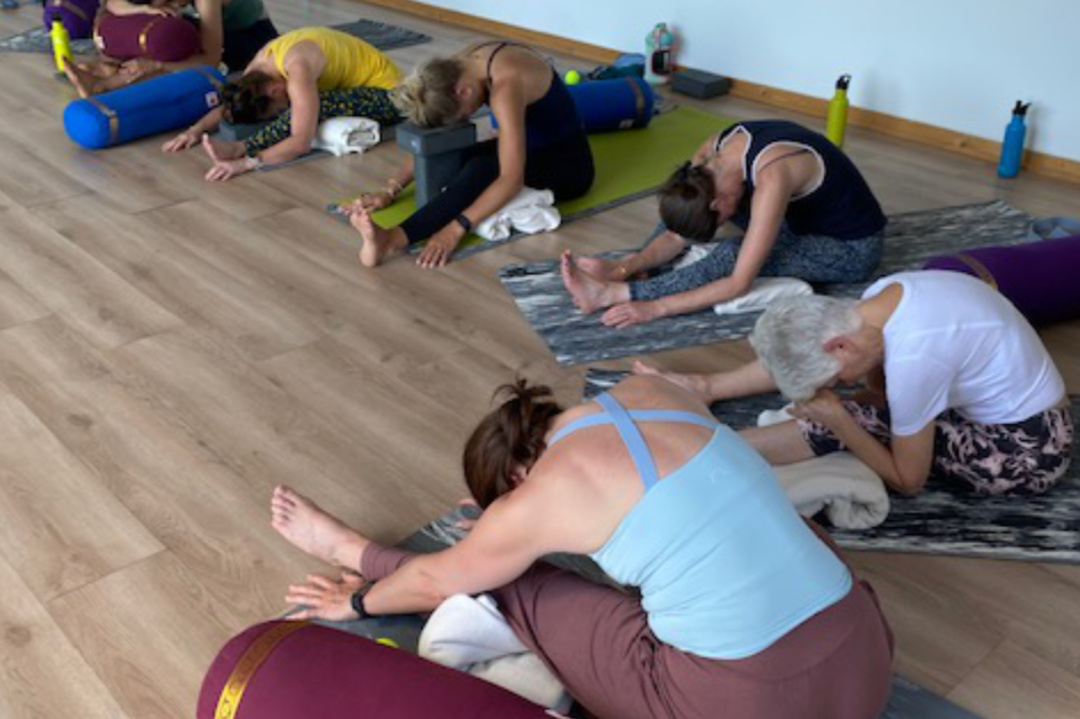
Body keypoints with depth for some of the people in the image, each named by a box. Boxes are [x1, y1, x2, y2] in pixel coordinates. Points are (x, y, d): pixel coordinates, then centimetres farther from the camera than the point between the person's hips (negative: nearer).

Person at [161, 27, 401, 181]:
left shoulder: (297, 69, -34)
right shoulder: (260, 64, -7)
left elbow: (301, 143, -41)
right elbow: (228, 104, 5)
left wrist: (247, 162, -47)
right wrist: (197, 129, -12)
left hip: (386, 91, -10)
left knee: (317, 106, -34)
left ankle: (239, 149, -34)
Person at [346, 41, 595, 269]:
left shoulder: (505, 87, -33)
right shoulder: (457, 69, -8)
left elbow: (512, 179, -39)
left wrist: (456, 229, -46)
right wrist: (389, 191, -11)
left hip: (568, 164, -9)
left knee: (481, 171, -35)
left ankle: (392, 240, -51)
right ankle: (390, 238, -34)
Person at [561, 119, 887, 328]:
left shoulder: (771, 177, -37)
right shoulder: (711, 154, -14)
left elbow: (738, 284, -35)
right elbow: (677, 236, -6)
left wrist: (654, 308, -36)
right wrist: (626, 265, -22)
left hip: (853, 248, -8)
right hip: (804, 218, 8)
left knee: (731, 254, -30)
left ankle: (613, 294, -28)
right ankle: (620, 278, -15)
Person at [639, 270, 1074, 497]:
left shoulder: (911, 361, -32)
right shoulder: (885, 294, -10)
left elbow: (908, 482, -19)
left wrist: (839, 421, -18)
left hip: (1025, 455, -8)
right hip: (1022, 417, 8)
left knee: (840, 422, -17)